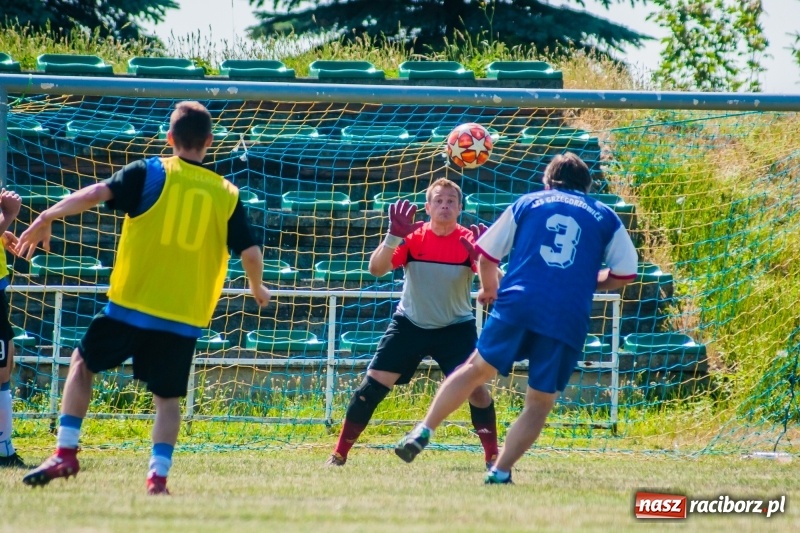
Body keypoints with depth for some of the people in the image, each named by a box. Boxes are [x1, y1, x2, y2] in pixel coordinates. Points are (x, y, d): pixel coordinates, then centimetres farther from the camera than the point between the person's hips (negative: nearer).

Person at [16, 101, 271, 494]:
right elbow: (250, 253, 1)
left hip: (130, 305, -1)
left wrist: (45, 219, -9)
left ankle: (65, 454, 8)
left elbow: (96, 193, -13)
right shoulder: (227, 194, 4)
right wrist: (258, 289, 21)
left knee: (83, 363, 17)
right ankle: (158, 474, -3)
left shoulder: (148, 174, -1)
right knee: (167, 397, 13)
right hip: (184, 317, 1)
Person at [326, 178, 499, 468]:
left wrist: (481, 257, -46)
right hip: (410, 324, 1)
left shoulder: (468, 240, -13)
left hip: (456, 327, 0)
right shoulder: (413, 236, -12)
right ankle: (339, 453, 4)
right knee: (373, 384, -6)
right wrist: (394, 235, -40)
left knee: (476, 387, -16)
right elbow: (376, 269, -23)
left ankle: (493, 456, -1)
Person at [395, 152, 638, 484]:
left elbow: (486, 255, 18)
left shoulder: (528, 203, 17)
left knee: (478, 369, 18)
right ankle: (500, 472, -1)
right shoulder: (605, 217, 15)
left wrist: (490, 289, 37)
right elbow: (625, 274, 10)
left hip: (517, 304, 1)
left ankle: (423, 432, 9)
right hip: (569, 317, -1)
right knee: (540, 403, 9)